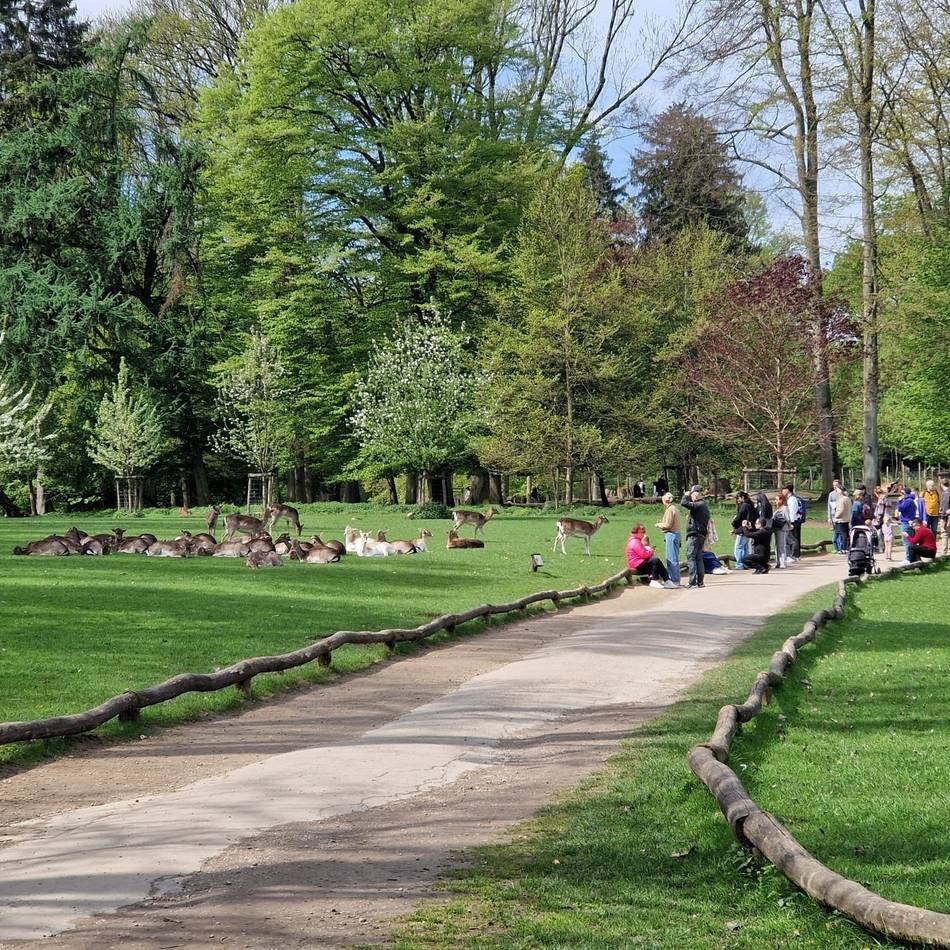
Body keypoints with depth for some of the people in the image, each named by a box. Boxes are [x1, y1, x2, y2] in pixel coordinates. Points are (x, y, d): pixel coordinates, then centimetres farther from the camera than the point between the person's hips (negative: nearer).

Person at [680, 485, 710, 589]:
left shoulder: (698, 505, -15)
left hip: (694, 535, -10)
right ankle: (700, 581, 16)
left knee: (691, 558, -8)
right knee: (699, 558, 14)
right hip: (702, 534, 10)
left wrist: (686, 496, -7)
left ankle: (693, 583, -12)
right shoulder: (704, 505, 16)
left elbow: (683, 503, -26)